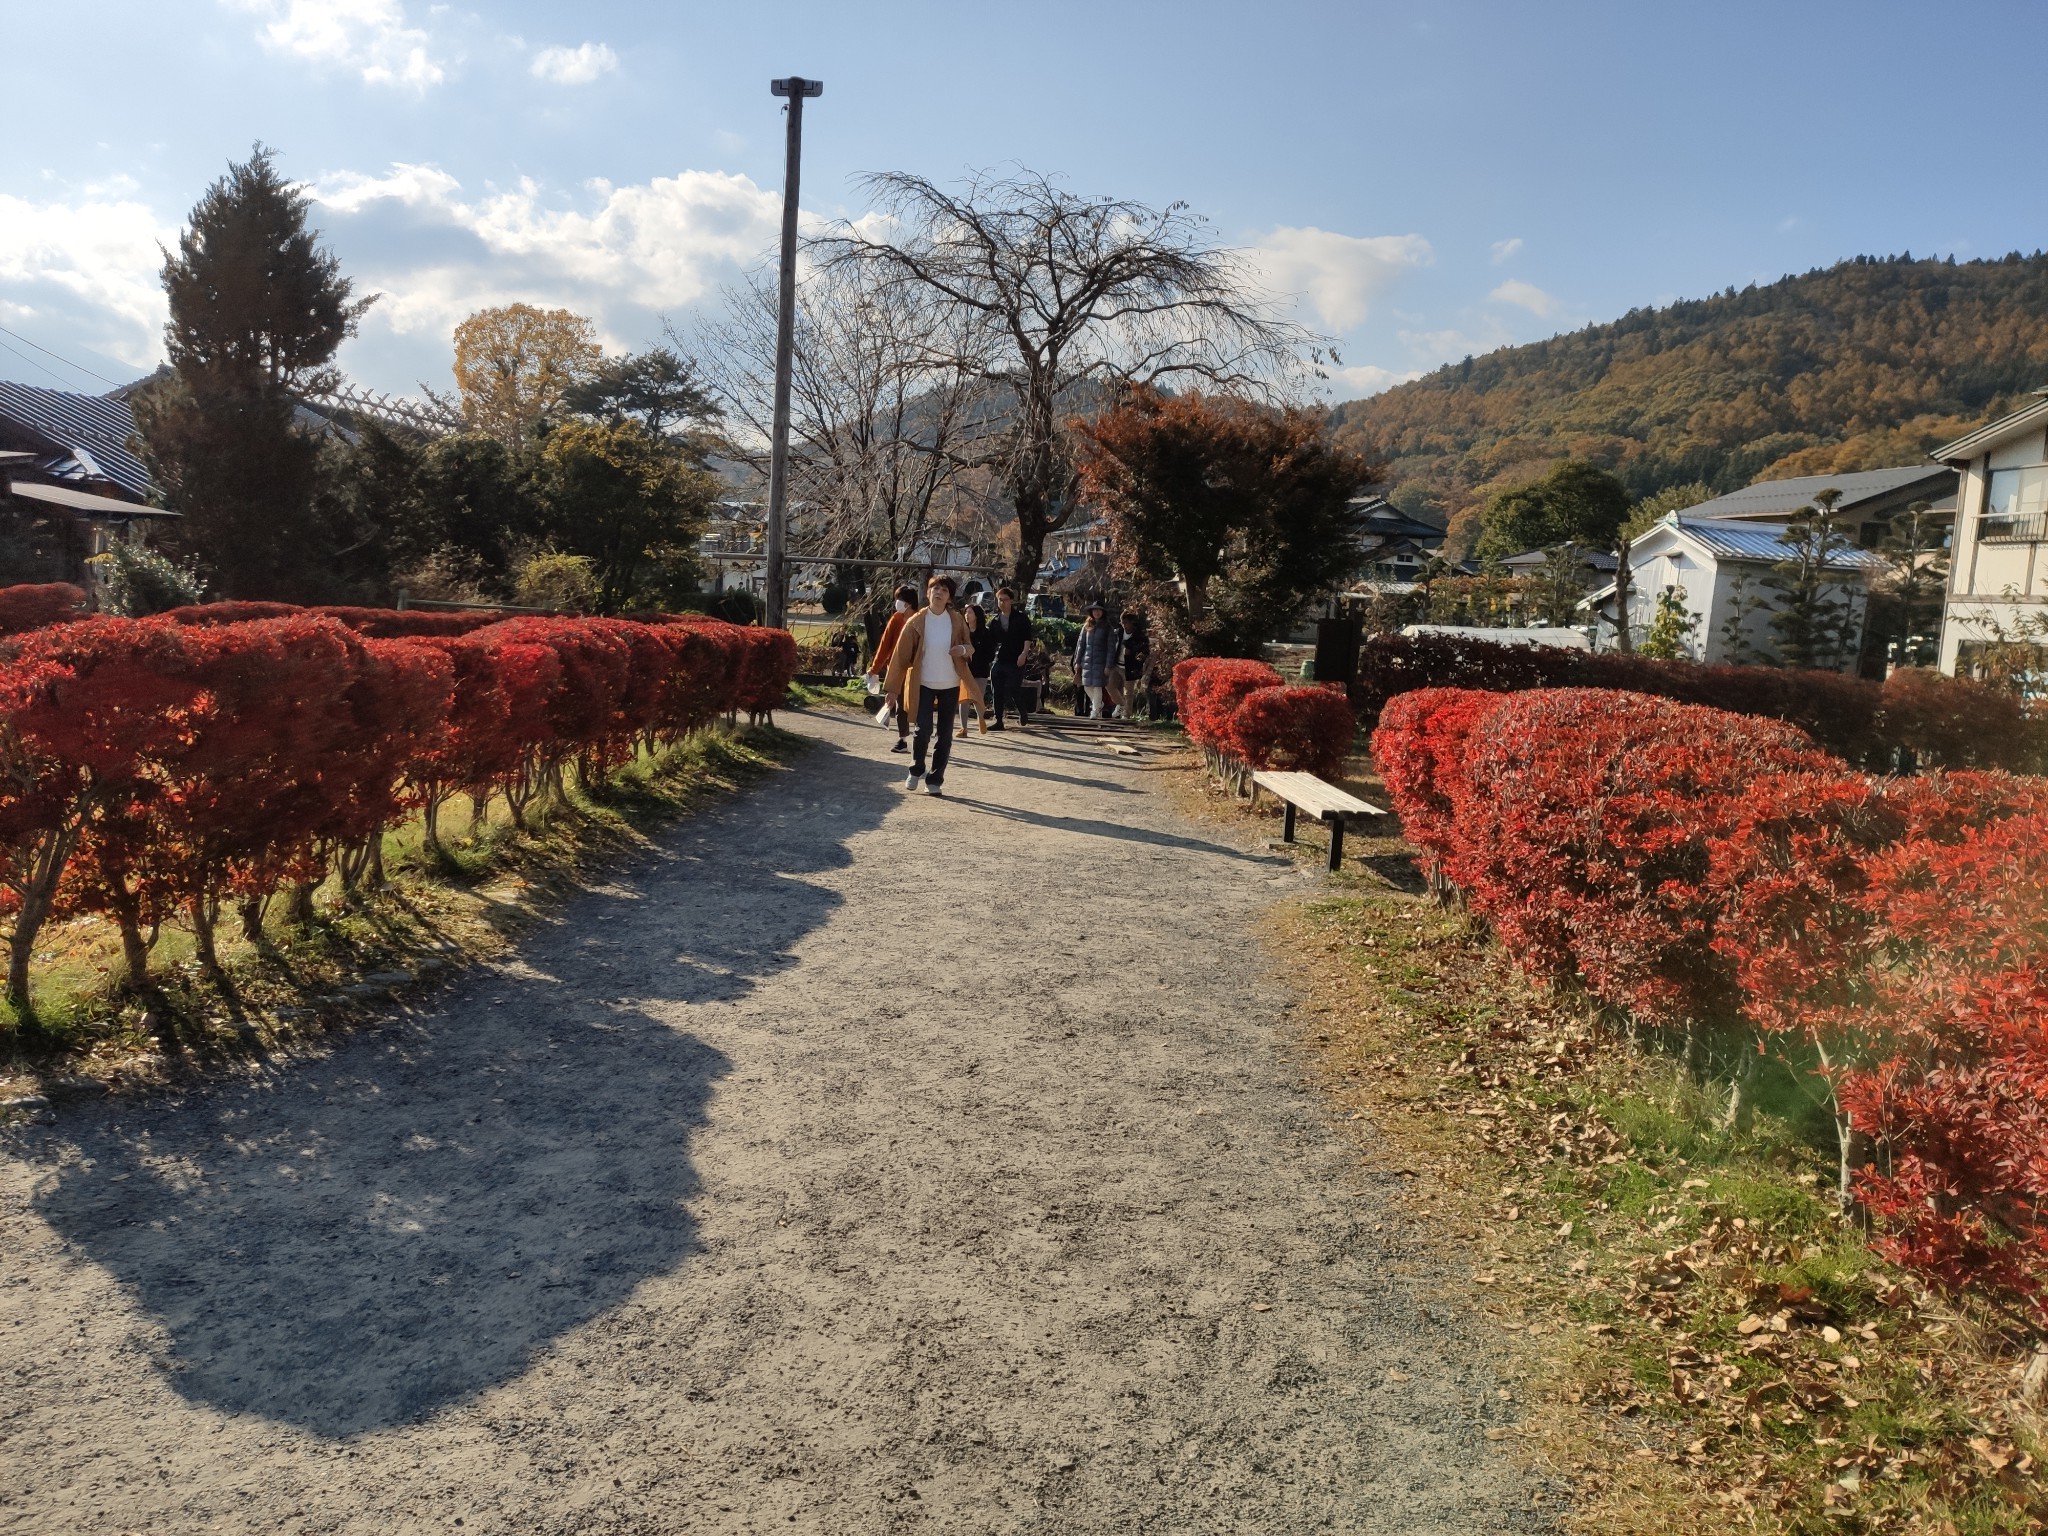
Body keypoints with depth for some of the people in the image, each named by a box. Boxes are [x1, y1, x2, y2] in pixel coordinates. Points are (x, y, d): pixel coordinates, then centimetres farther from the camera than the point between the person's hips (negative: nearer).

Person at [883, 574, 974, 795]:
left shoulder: (957, 621, -1)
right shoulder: (916, 622, -6)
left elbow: (970, 647, 10)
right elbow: (901, 655, -4)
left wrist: (964, 650, -16)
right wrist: (893, 688, -7)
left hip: (950, 686, 2)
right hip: (924, 685, -2)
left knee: (945, 735, 4)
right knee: (923, 730, -10)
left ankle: (935, 780, 15)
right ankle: (916, 770, 16)